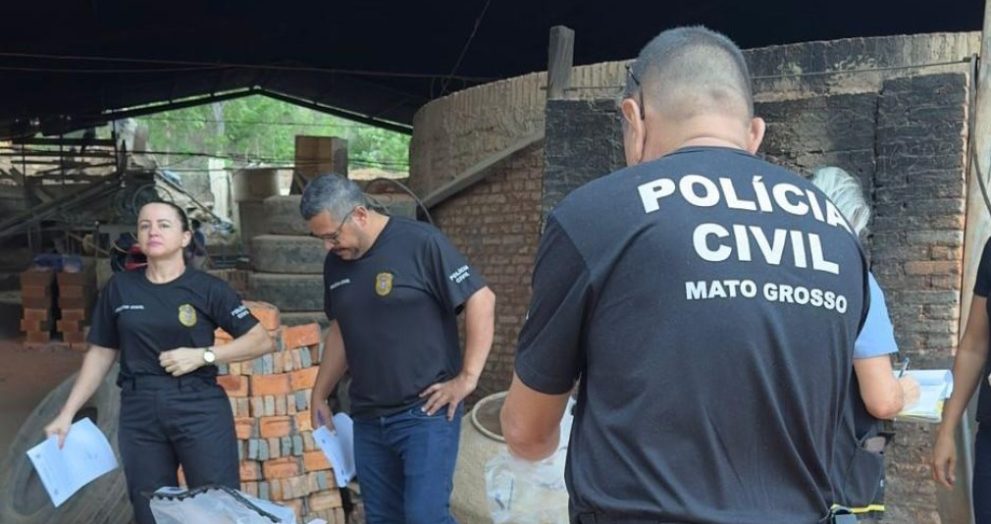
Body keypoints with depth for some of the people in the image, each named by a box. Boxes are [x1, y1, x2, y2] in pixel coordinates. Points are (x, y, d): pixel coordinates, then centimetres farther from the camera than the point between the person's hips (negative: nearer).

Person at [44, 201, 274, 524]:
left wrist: (203, 355, -13)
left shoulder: (207, 288, -2)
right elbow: (101, 353, 12)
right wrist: (67, 413, 8)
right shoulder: (119, 288, 6)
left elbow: (261, 341, -3)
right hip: (139, 412, 3)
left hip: (200, 409, -3)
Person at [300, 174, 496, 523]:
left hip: (425, 412, -6)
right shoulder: (335, 263, 9)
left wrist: (468, 377, -16)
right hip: (368, 418, 7)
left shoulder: (420, 243, -12)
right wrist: (319, 395, 20)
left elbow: (481, 300, -13)